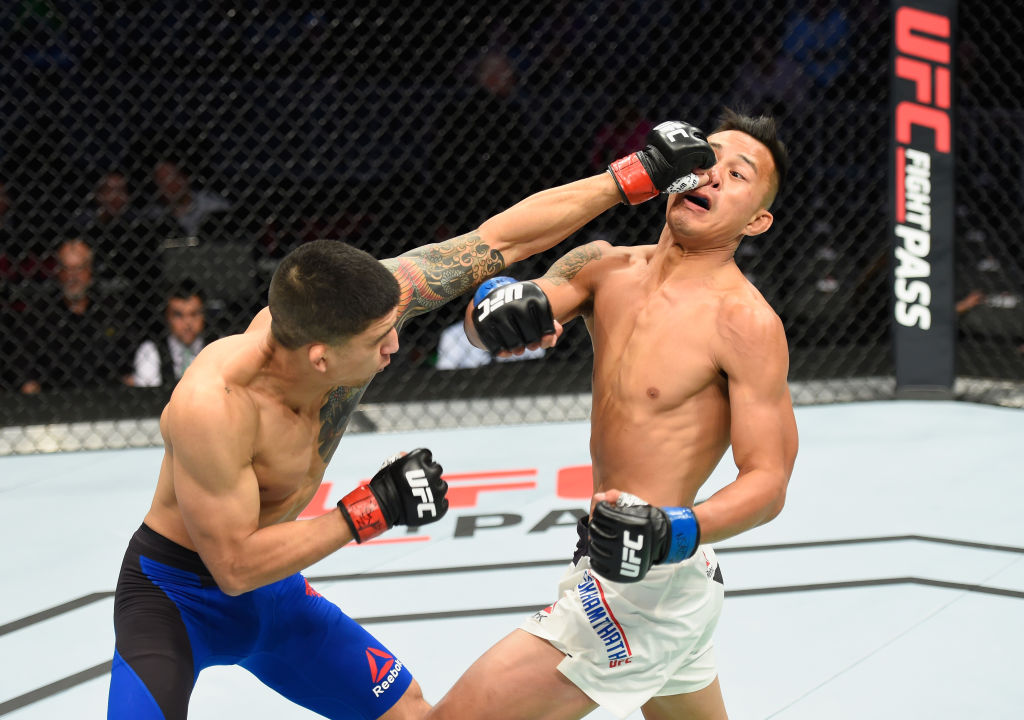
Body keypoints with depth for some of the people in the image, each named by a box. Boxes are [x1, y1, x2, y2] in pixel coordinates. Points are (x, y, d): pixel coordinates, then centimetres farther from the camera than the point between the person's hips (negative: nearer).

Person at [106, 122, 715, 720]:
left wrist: (640, 173, -11)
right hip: (174, 593, -6)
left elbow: (500, 241, -13)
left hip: (270, 584, 7)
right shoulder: (211, 406, -38)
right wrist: (373, 510, -29)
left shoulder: (361, 303, -22)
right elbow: (235, 565, -29)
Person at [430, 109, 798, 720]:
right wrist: (496, 304, -32)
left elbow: (768, 481, -18)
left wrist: (675, 532, -35)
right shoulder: (607, 267, 4)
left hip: (646, 586, -8)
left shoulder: (745, 321, -16)